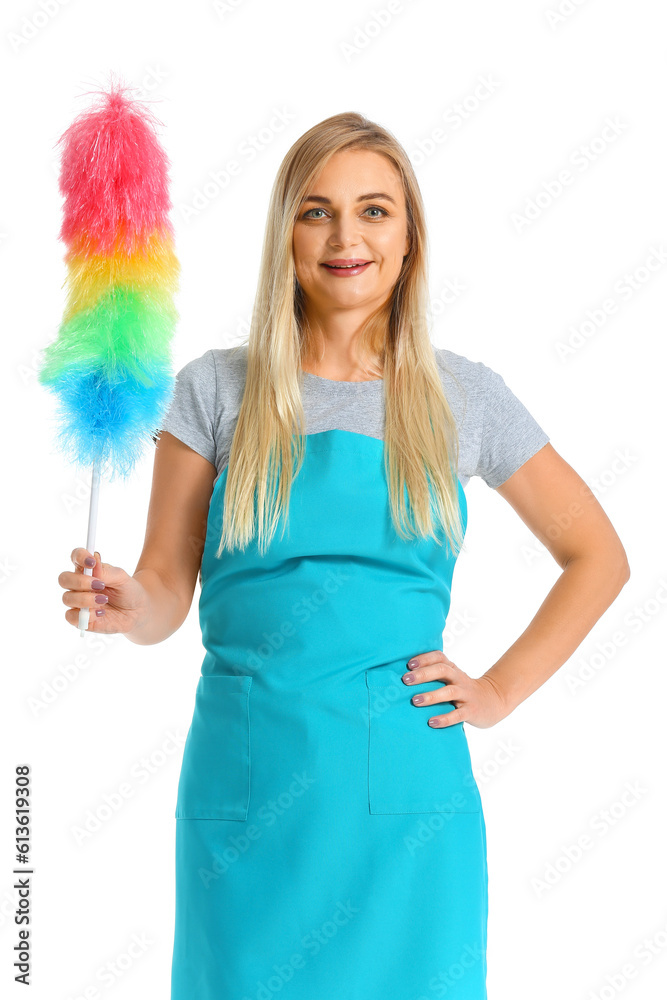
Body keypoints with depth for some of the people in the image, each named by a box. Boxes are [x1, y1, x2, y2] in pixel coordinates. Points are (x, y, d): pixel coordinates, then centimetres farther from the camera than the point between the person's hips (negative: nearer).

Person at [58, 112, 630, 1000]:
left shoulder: (464, 395, 2)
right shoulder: (217, 388, 0)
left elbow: (598, 557, 10)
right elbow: (167, 588, 0)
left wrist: (500, 689, 2)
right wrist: (129, 605, -22)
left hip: (405, 794, 0)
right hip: (246, 786, 0)